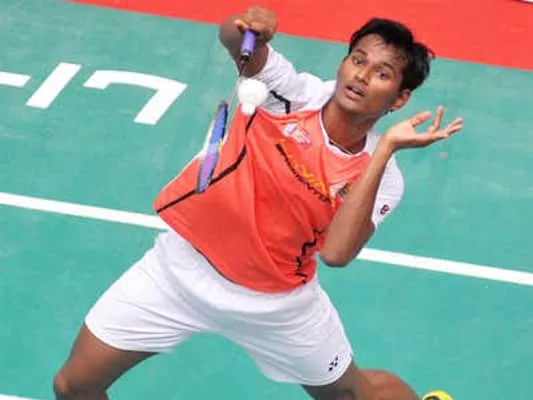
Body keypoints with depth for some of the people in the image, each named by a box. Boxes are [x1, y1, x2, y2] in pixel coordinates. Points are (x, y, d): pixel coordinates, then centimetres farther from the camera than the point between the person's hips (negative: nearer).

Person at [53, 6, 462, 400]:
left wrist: (386, 149, -34)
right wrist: (243, 30, -58)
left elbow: (336, 251, -32)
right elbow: (234, 37, -33)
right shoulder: (295, 92, -17)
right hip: (184, 266, 0)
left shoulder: (382, 178, -15)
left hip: (275, 301, 1)